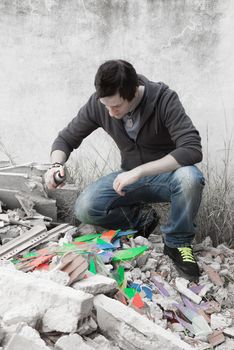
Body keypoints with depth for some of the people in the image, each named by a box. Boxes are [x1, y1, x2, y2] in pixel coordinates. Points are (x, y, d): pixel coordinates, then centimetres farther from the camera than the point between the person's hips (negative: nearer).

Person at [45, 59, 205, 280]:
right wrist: (57, 164, -24)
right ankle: (141, 217, 5)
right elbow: (66, 139, -1)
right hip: (131, 177, 3)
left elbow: (192, 150, -33)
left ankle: (177, 242, -11)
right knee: (84, 210, -21)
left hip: (167, 174, -3)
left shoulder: (164, 99, -24)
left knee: (190, 178, -38)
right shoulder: (98, 103, -13)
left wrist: (139, 171, -37)